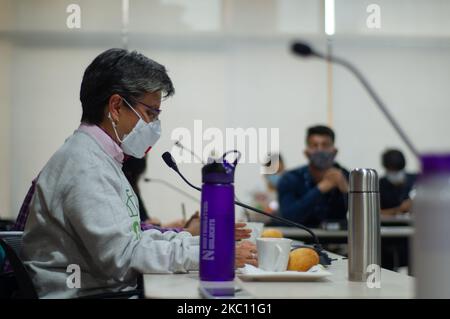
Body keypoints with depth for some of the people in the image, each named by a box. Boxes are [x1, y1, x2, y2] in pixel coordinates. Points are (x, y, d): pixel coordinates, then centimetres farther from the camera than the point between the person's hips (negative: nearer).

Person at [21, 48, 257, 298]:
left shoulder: (100, 158, 16)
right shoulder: (84, 165, -15)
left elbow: (133, 237, 17)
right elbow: (123, 255, -20)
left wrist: (206, 240, 7)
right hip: (79, 294, -9)